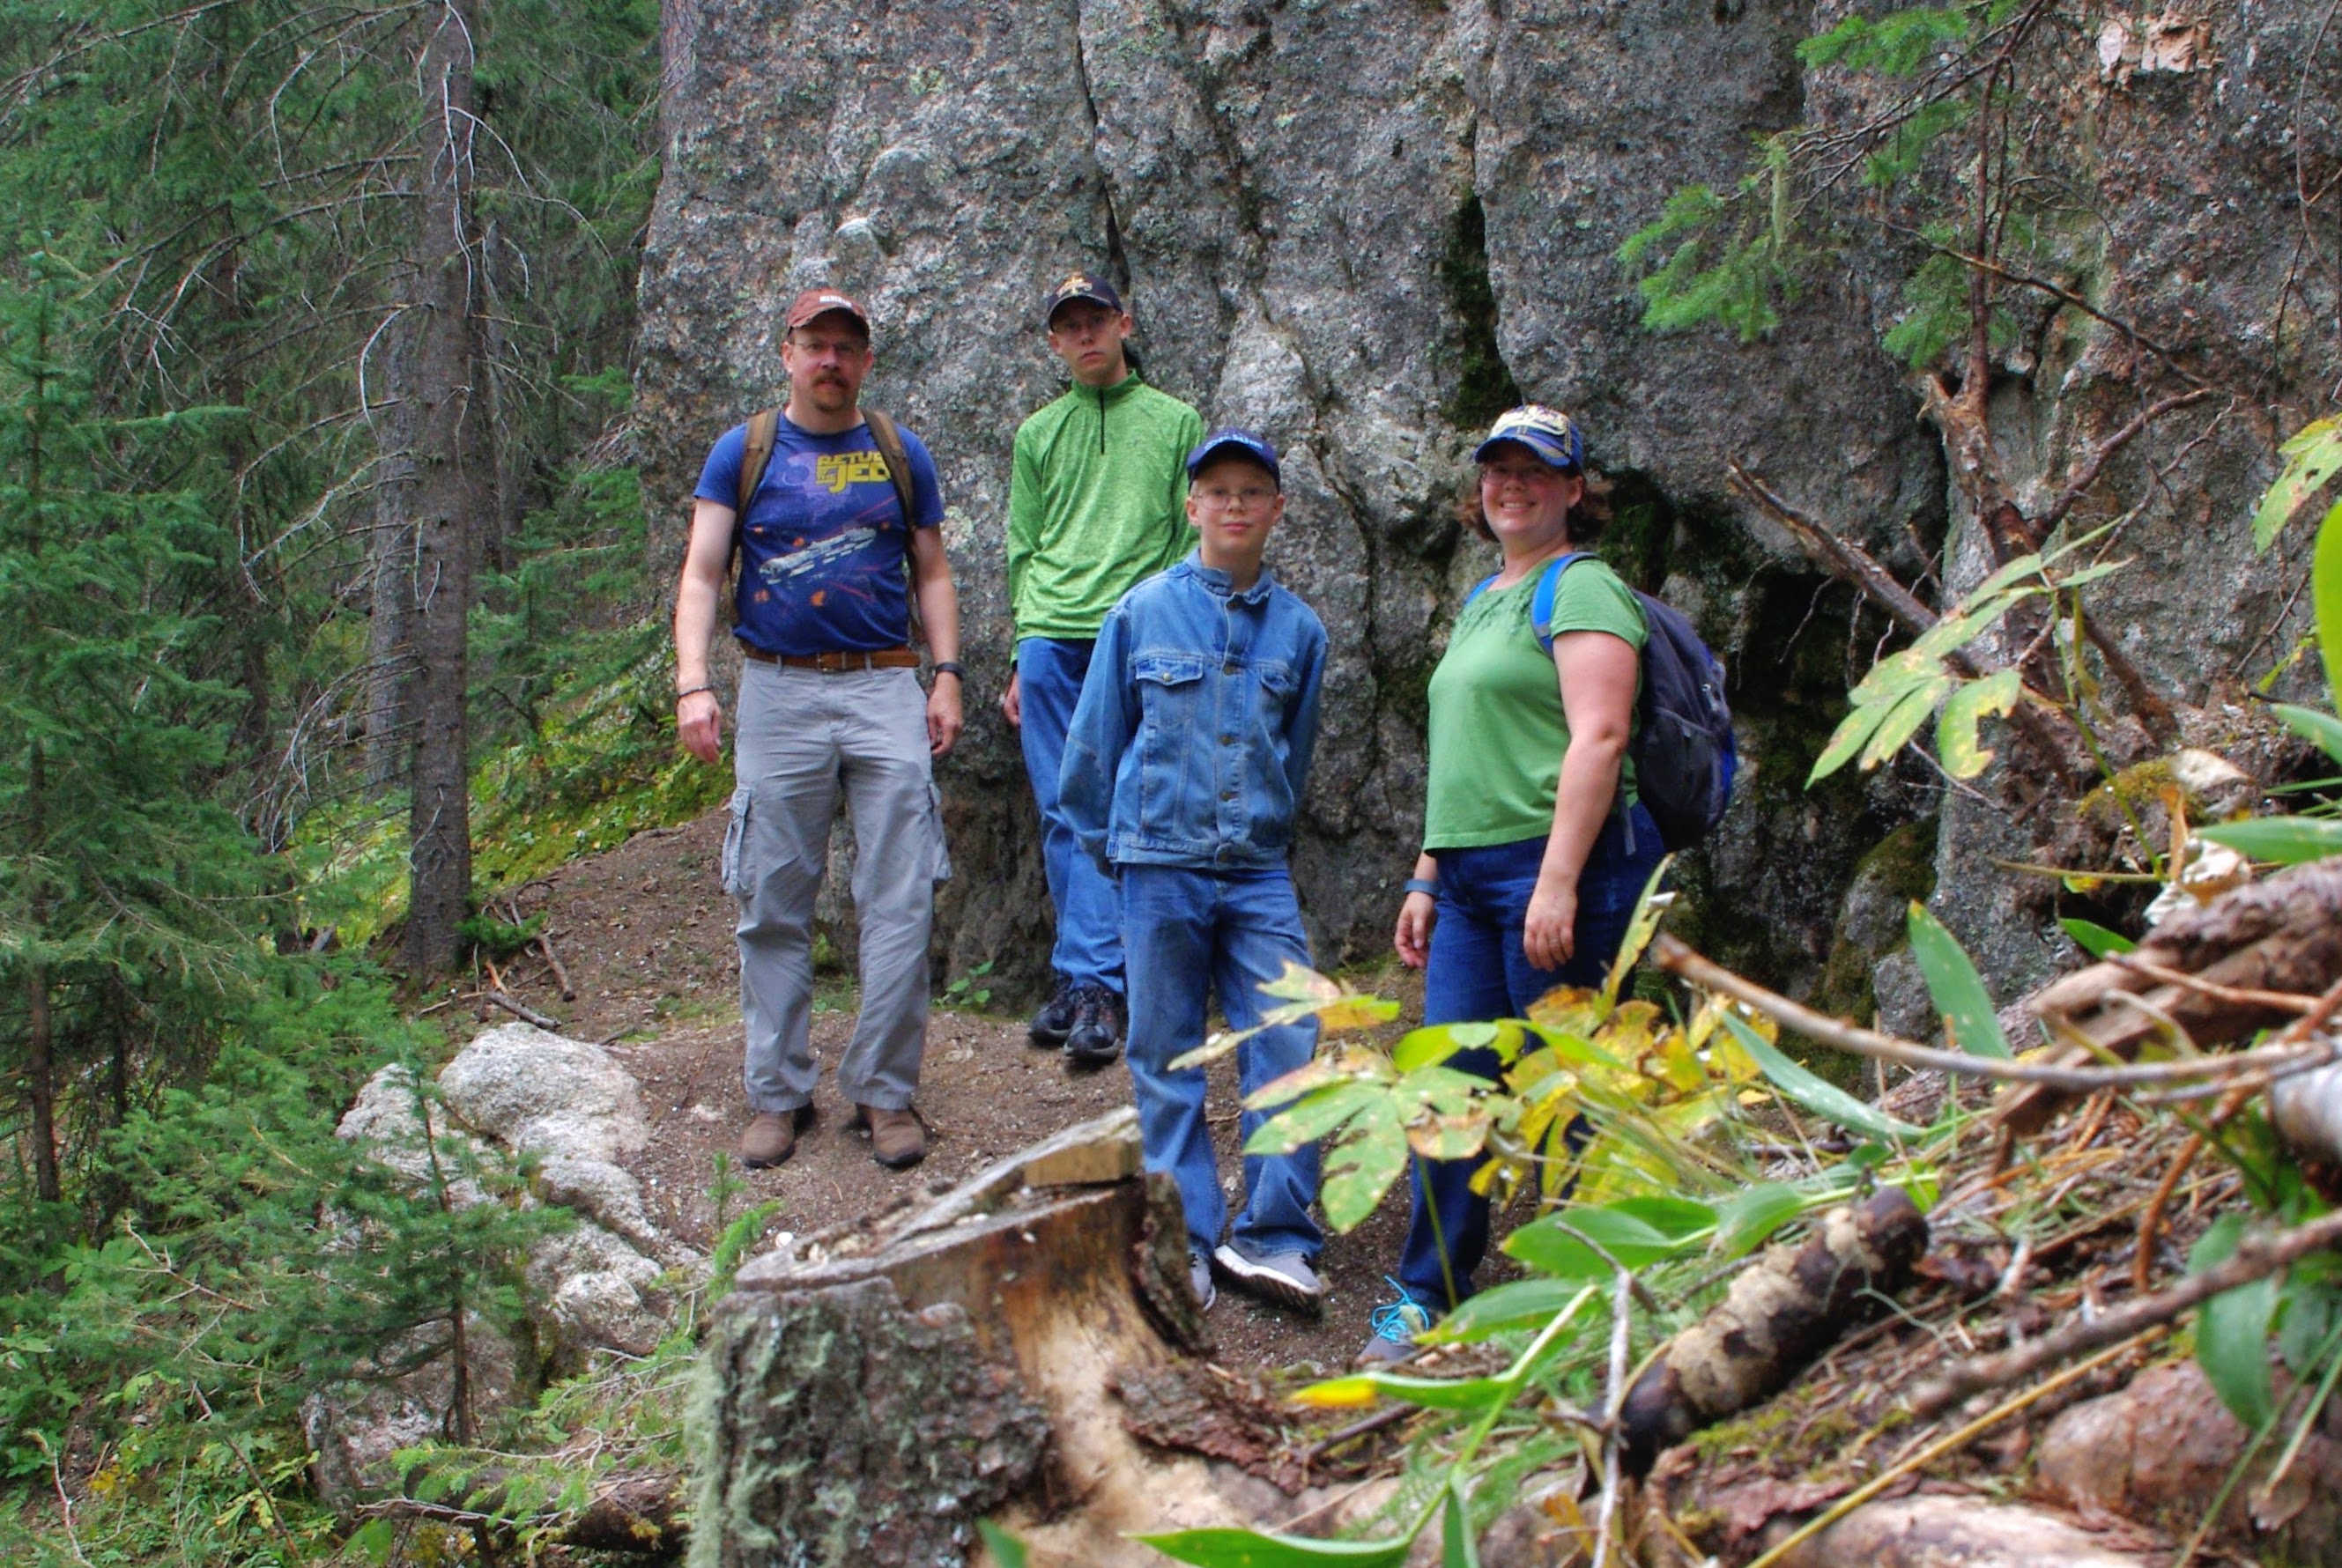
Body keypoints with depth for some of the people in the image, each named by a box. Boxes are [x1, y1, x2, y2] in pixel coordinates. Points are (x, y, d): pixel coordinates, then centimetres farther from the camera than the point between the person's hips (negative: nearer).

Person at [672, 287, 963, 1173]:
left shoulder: (901, 458, 12)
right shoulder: (742, 453, 7)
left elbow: (931, 575, 16)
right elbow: (701, 576, 3)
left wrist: (947, 677, 4)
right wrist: (692, 685, -10)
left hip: (885, 690, 1)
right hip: (779, 693, -1)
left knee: (901, 904, -5)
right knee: (773, 908, 3)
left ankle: (884, 1091, 4)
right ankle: (778, 1094, 12)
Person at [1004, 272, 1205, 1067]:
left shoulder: (1175, 421, 12)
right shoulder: (1038, 433, 19)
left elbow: (1194, 539, 8)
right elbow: (1024, 550, 18)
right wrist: (1021, 654, 11)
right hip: (1050, 638, 3)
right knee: (1063, 816, 0)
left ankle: (1088, 979, -12)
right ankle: (1095, 983, 5)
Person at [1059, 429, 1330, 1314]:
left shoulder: (1298, 629, 6)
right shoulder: (1143, 612, 1)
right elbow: (1096, 741, 9)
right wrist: (1105, 843, 14)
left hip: (1259, 873, 1)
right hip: (1162, 866, -1)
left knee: (1287, 1049, -6)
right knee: (1167, 1059, 4)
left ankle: (1274, 1238, 1)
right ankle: (1187, 1244, 12)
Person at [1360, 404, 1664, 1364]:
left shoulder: (1582, 588, -6)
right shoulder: (1481, 600, 21)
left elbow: (1598, 740, -17)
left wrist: (1558, 882, -23)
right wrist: (1427, 878, 21)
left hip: (1558, 863, -8)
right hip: (1468, 877, 8)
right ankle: (1428, 1297, 12)